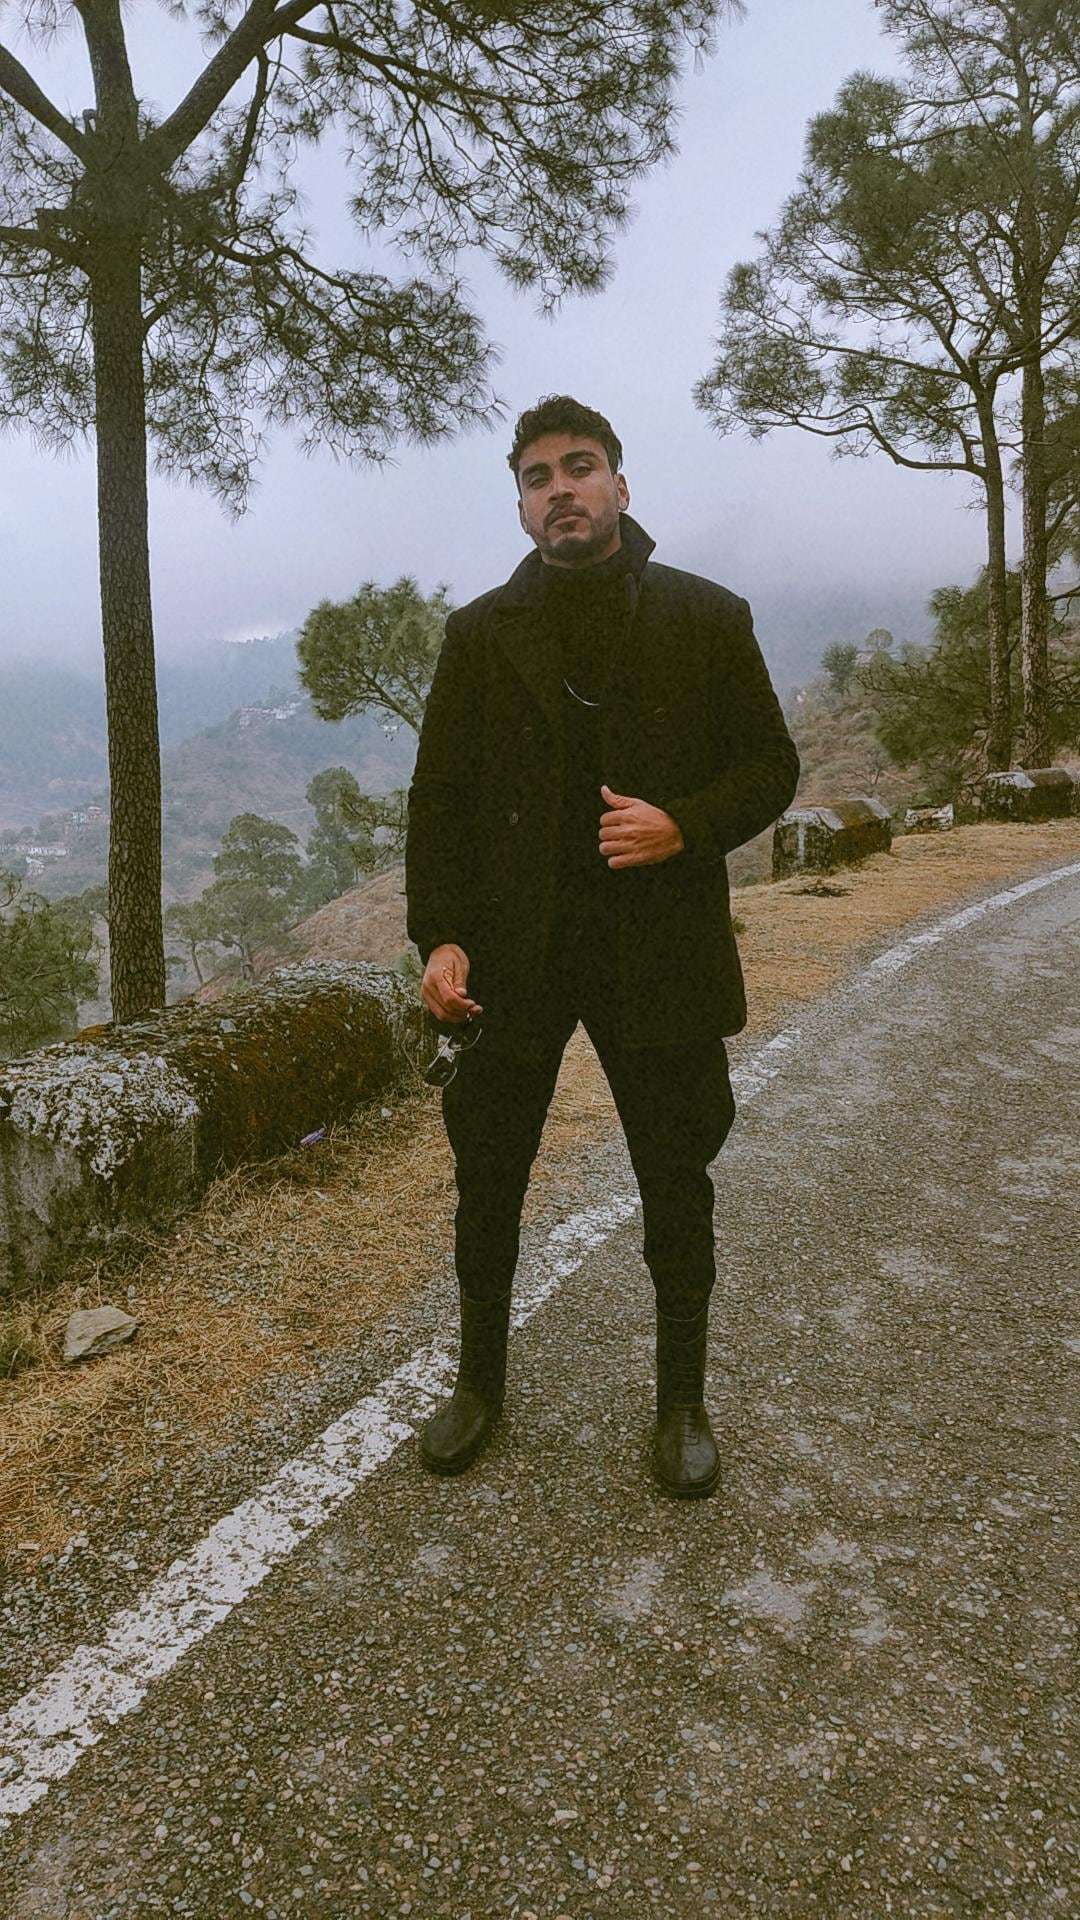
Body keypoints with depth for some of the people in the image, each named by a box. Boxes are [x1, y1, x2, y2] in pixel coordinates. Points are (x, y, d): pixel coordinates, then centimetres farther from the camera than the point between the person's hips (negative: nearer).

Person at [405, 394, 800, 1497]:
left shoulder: (709, 619, 3)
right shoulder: (481, 632, 5)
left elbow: (771, 766, 5)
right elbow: (438, 796, 4)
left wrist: (686, 827, -15)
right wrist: (439, 936, -7)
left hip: (661, 950, -1)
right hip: (511, 952, 1)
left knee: (676, 1185, 9)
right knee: (487, 1179, 11)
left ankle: (682, 1401, 30)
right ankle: (480, 1381, 34)